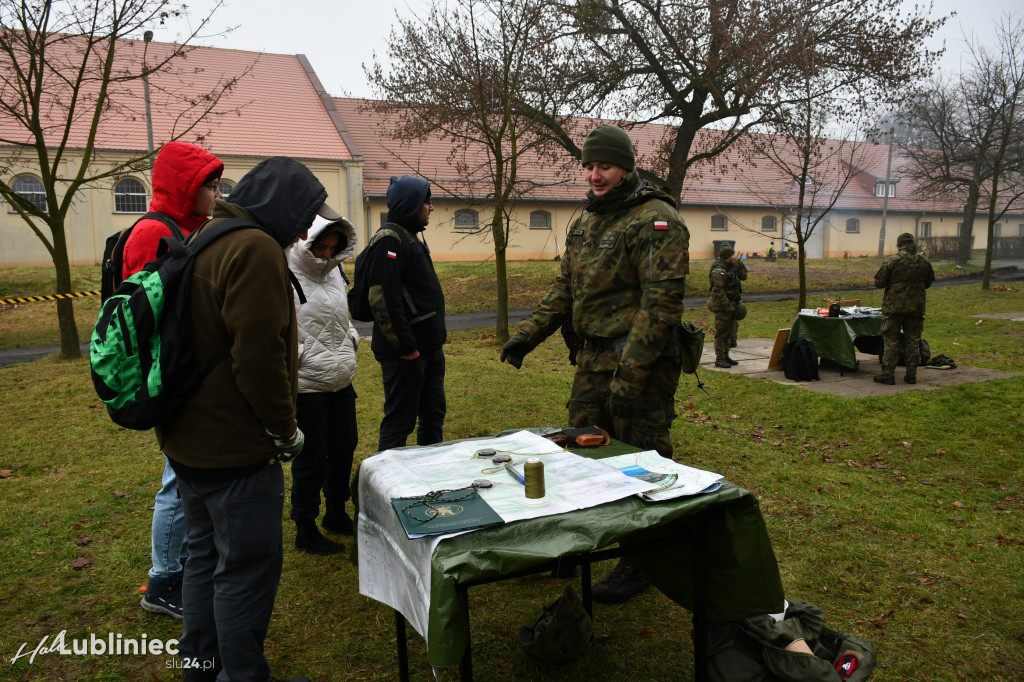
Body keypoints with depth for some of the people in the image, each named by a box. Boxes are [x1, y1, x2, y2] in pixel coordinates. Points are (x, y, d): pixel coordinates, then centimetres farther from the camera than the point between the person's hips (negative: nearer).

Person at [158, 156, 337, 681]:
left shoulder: (205, 241, 13)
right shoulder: (257, 249, -19)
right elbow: (259, 356, -24)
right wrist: (284, 430, -12)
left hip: (188, 440, 10)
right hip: (235, 448, -10)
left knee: (205, 555, 22)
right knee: (246, 568, 3)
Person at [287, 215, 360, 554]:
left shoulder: (333, 272, 11)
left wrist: (351, 338, 9)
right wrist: (299, 356, -18)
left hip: (342, 380, 8)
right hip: (307, 384, -8)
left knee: (345, 446, 18)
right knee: (311, 458, 2)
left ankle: (336, 513, 38)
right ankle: (305, 530, 21)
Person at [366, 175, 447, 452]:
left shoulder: (412, 236, 16)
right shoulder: (389, 240, -15)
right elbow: (383, 298, -23)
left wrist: (437, 332, 17)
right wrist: (404, 345, -22)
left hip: (429, 346, 10)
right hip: (406, 352, -10)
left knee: (433, 414, 19)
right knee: (400, 421, -1)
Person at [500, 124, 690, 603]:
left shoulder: (656, 220, -13)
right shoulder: (585, 223, 15)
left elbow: (661, 302, -21)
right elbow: (564, 290, 20)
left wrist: (631, 374, -25)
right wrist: (526, 335, 12)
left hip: (640, 364, -8)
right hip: (593, 360, 9)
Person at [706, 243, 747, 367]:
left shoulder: (731, 267, 11)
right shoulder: (719, 271, -19)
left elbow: (743, 276, 20)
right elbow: (718, 291, -23)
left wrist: (739, 265, 3)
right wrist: (728, 306, -22)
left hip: (730, 305, 10)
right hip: (722, 307, -10)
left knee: (729, 332, 15)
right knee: (722, 333, -3)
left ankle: (726, 356, 25)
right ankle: (719, 359, 3)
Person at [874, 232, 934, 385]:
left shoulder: (892, 261, -12)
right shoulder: (924, 262, 3)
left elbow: (878, 283, -8)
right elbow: (928, 283, 17)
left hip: (894, 308, -4)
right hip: (916, 308, 4)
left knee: (891, 341, 2)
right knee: (913, 342, 11)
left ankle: (887, 374, 2)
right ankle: (911, 375, 15)